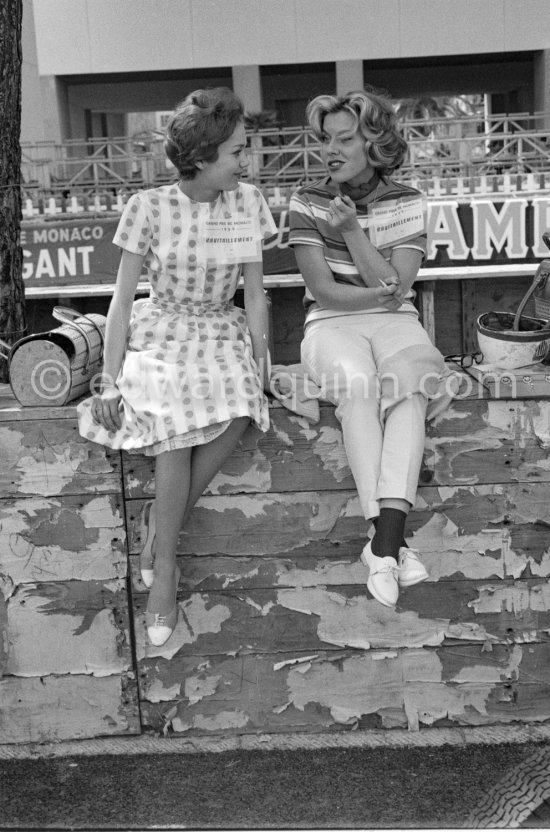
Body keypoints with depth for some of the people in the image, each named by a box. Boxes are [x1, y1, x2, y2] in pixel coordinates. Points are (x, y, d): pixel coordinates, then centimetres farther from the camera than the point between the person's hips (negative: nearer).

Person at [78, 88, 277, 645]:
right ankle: (164, 568, -12)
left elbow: (255, 293, 4)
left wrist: (260, 364, -5)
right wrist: (110, 379, -12)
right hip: (160, 332, -2)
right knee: (174, 421, -29)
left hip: (221, 332, 3)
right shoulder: (148, 207, -9)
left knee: (237, 409, -28)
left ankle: (162, 524, -7)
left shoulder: (247, 203, 1)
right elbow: (123, 299, -6)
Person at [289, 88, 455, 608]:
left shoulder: (407, 203, 4)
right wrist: (382, 294, -13)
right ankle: (392, 542, -36)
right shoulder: (307, 202, 3)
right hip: (332, 324, -1)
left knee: (410, 380, -33)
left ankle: (383, 539, -41)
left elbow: (397, 288, -6)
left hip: (394, 320, 1)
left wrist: (352, 230, -12)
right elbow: (322, 290, -5)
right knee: (355, 381, -35)